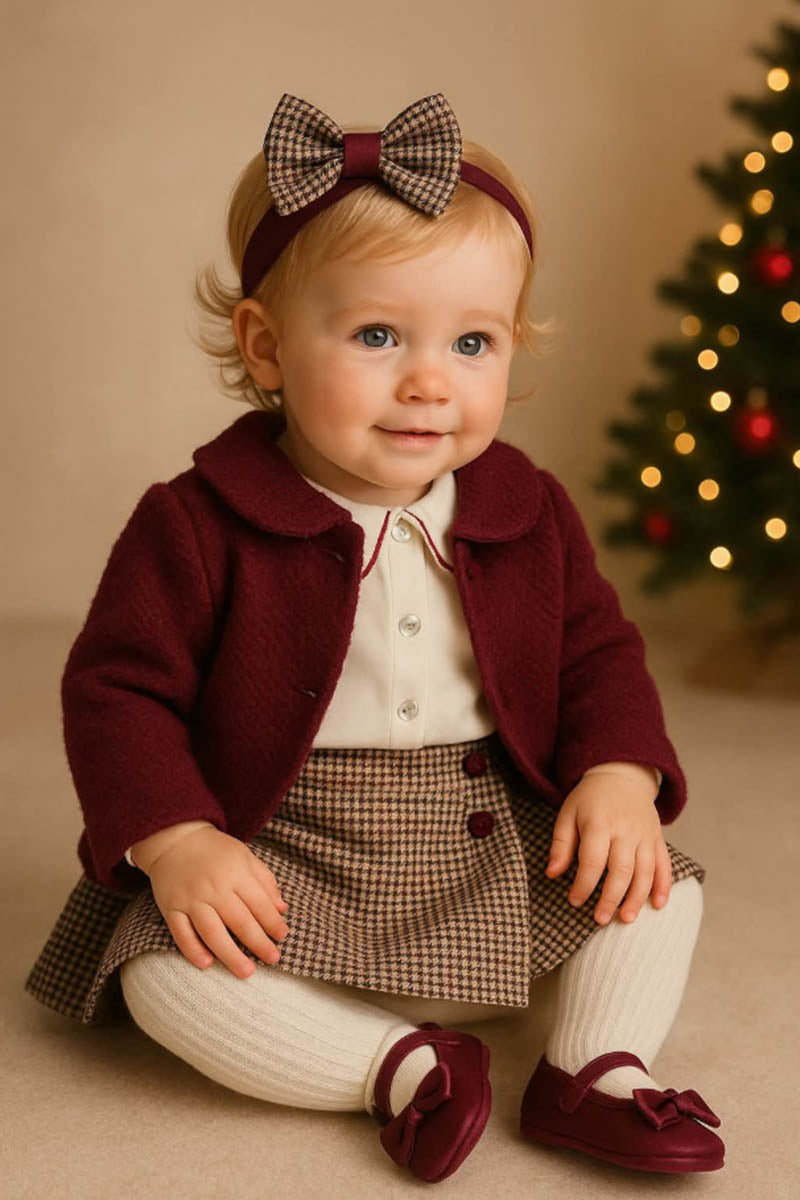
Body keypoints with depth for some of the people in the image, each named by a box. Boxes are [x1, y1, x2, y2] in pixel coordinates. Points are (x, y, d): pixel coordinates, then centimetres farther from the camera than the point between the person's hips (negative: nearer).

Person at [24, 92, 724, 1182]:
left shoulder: (531, 515, -1)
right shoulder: (198, 525, -13)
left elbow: (598, 654, 8)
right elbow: (118, 688, -11)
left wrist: (619, 776, -12)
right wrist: (176, 842, -24)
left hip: (497, 848, 3)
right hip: (284, 867, -3)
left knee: (660, 888, -8)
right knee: (164, 975, -26)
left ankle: (598, 1068, -2)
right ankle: (402, 1065, -18)